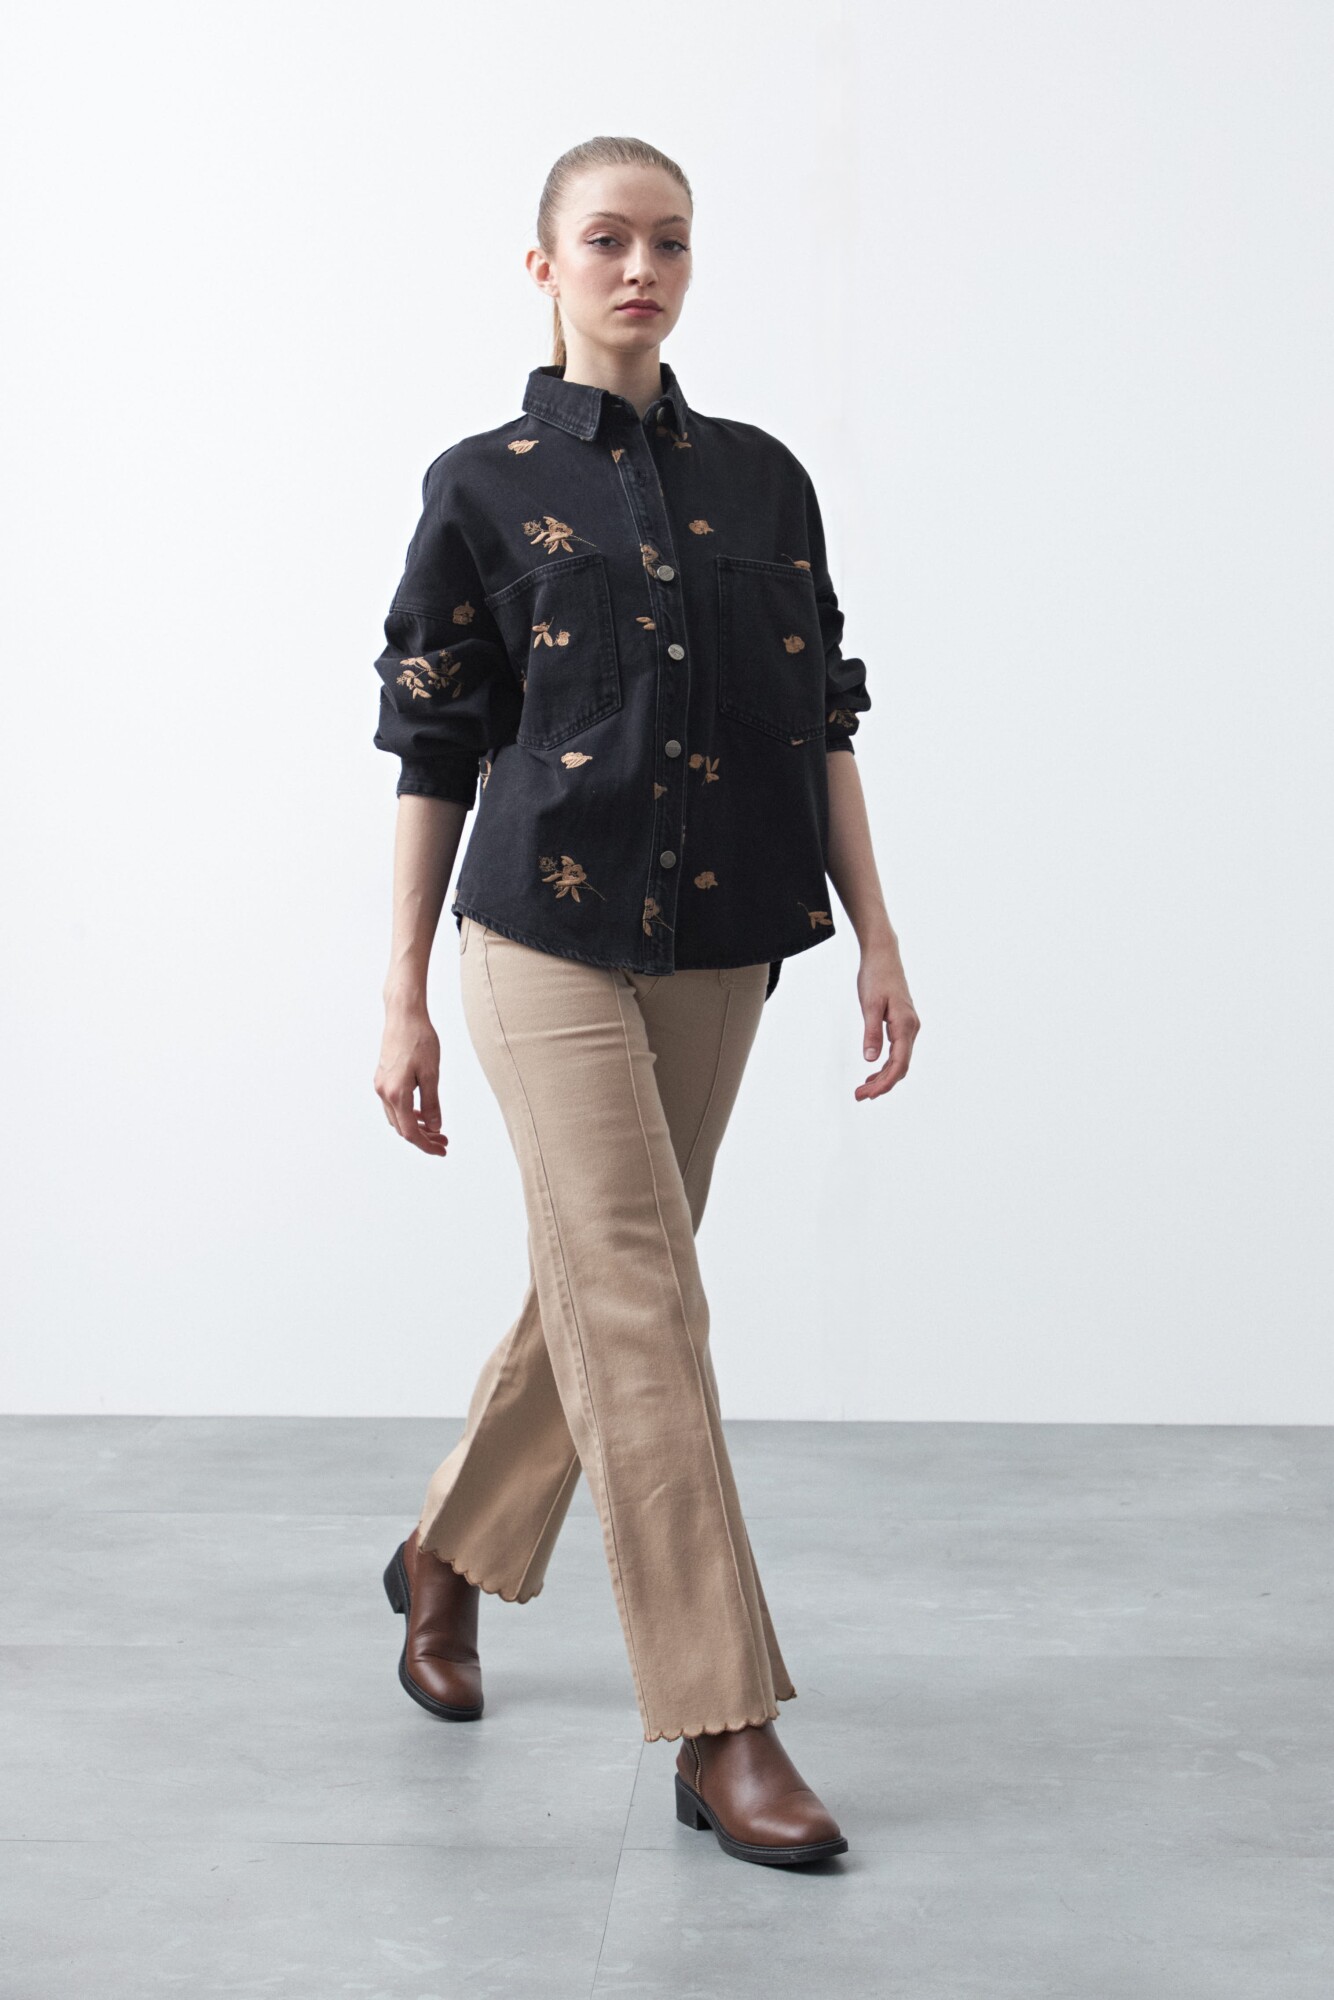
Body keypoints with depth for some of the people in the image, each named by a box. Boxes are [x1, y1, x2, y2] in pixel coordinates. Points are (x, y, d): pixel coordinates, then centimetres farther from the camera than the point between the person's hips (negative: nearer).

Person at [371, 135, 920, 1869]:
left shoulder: (763, 476, 10)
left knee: (599, 1288, 13)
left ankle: (446, 1558, 38)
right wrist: (402, 1001, 0)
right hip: (551, 941, -4)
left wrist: (878, 939, 4)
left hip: (717, 950, 5)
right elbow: (432, 751, 1)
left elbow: (822, 723, 10)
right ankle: (722, 1734, -3)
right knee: (644, 1307, -8)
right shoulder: (483, 486, 0)